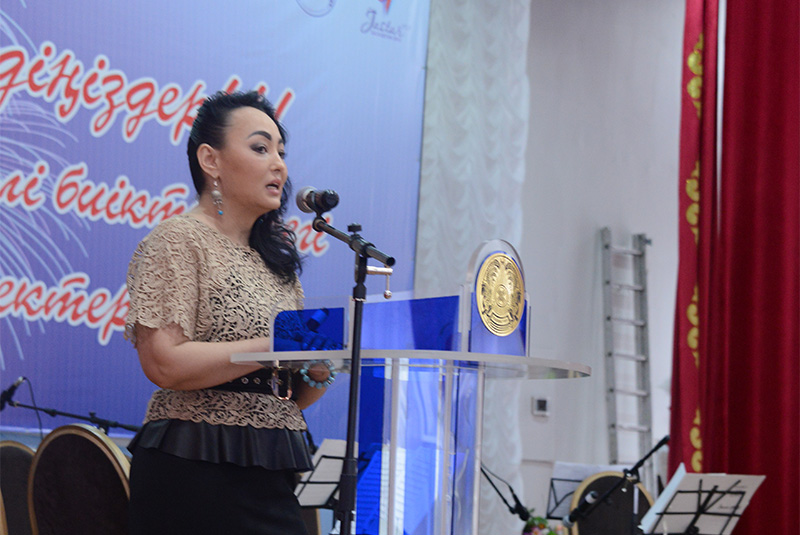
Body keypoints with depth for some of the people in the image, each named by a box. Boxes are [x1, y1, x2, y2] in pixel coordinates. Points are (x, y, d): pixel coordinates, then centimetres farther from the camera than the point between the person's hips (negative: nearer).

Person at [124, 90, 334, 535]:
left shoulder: (277, 260, 18)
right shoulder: (179, 241, -4)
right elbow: (164, 363, -19)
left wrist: (319, 373, -2)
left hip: (271, 480, 7)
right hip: (198, 476, -7)